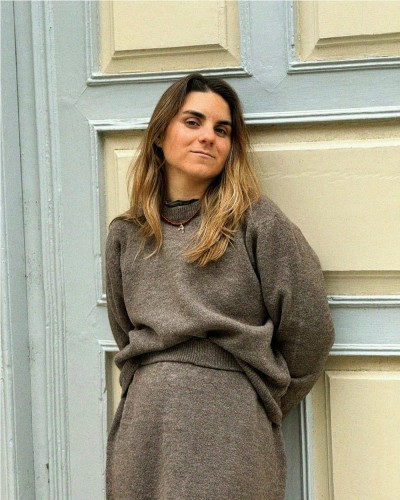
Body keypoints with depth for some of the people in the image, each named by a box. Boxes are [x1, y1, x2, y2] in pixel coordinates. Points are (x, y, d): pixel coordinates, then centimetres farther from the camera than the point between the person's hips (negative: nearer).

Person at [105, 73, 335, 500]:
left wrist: (259, 406, 8)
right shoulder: (126, 235, 9)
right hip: (143, 434, 4)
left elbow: (308, 333, -1)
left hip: (230, 442, -3)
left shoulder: (257, 222, -3)